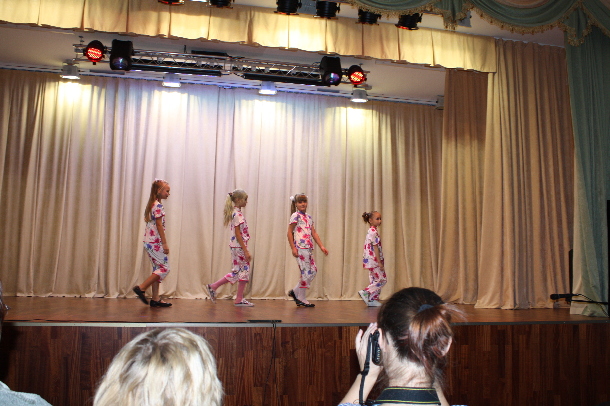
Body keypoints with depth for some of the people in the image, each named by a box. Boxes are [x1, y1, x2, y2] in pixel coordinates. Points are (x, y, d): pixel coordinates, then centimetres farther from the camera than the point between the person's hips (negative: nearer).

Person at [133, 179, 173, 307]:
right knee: (165, 268, -5)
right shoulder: (158, 206, -13)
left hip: (150, 242, 10)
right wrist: (165, 243, -15)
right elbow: (159, 225, -17)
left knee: (158, 269, 11)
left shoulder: (152, 204, 16)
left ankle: (156, 299, 12)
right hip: (155, 242, -10)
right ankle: (141, 288, -5)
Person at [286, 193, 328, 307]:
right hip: (300, 248, -8)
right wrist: (293, 248, -13)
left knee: (313, 271, 6)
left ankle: (295, 292, 17)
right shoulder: (295, 216, -3)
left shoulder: (309, 217, 17)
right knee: (306, 272, -6)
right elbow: (290, 233, -7)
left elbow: (314, 233, 17)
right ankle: (301, 298, 6)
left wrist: (321, 246, 10)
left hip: (309, 248, 8)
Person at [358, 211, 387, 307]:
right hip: (374, 261, -10)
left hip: (371, 261, 10)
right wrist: (380, 262, -18)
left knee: (374, 280, 11)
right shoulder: (373, 232, -15)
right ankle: (365, 292, -7)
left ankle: (372, 300, 13)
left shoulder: (371, 231, 16)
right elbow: (375, 248, -18)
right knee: (382, 279, -5)